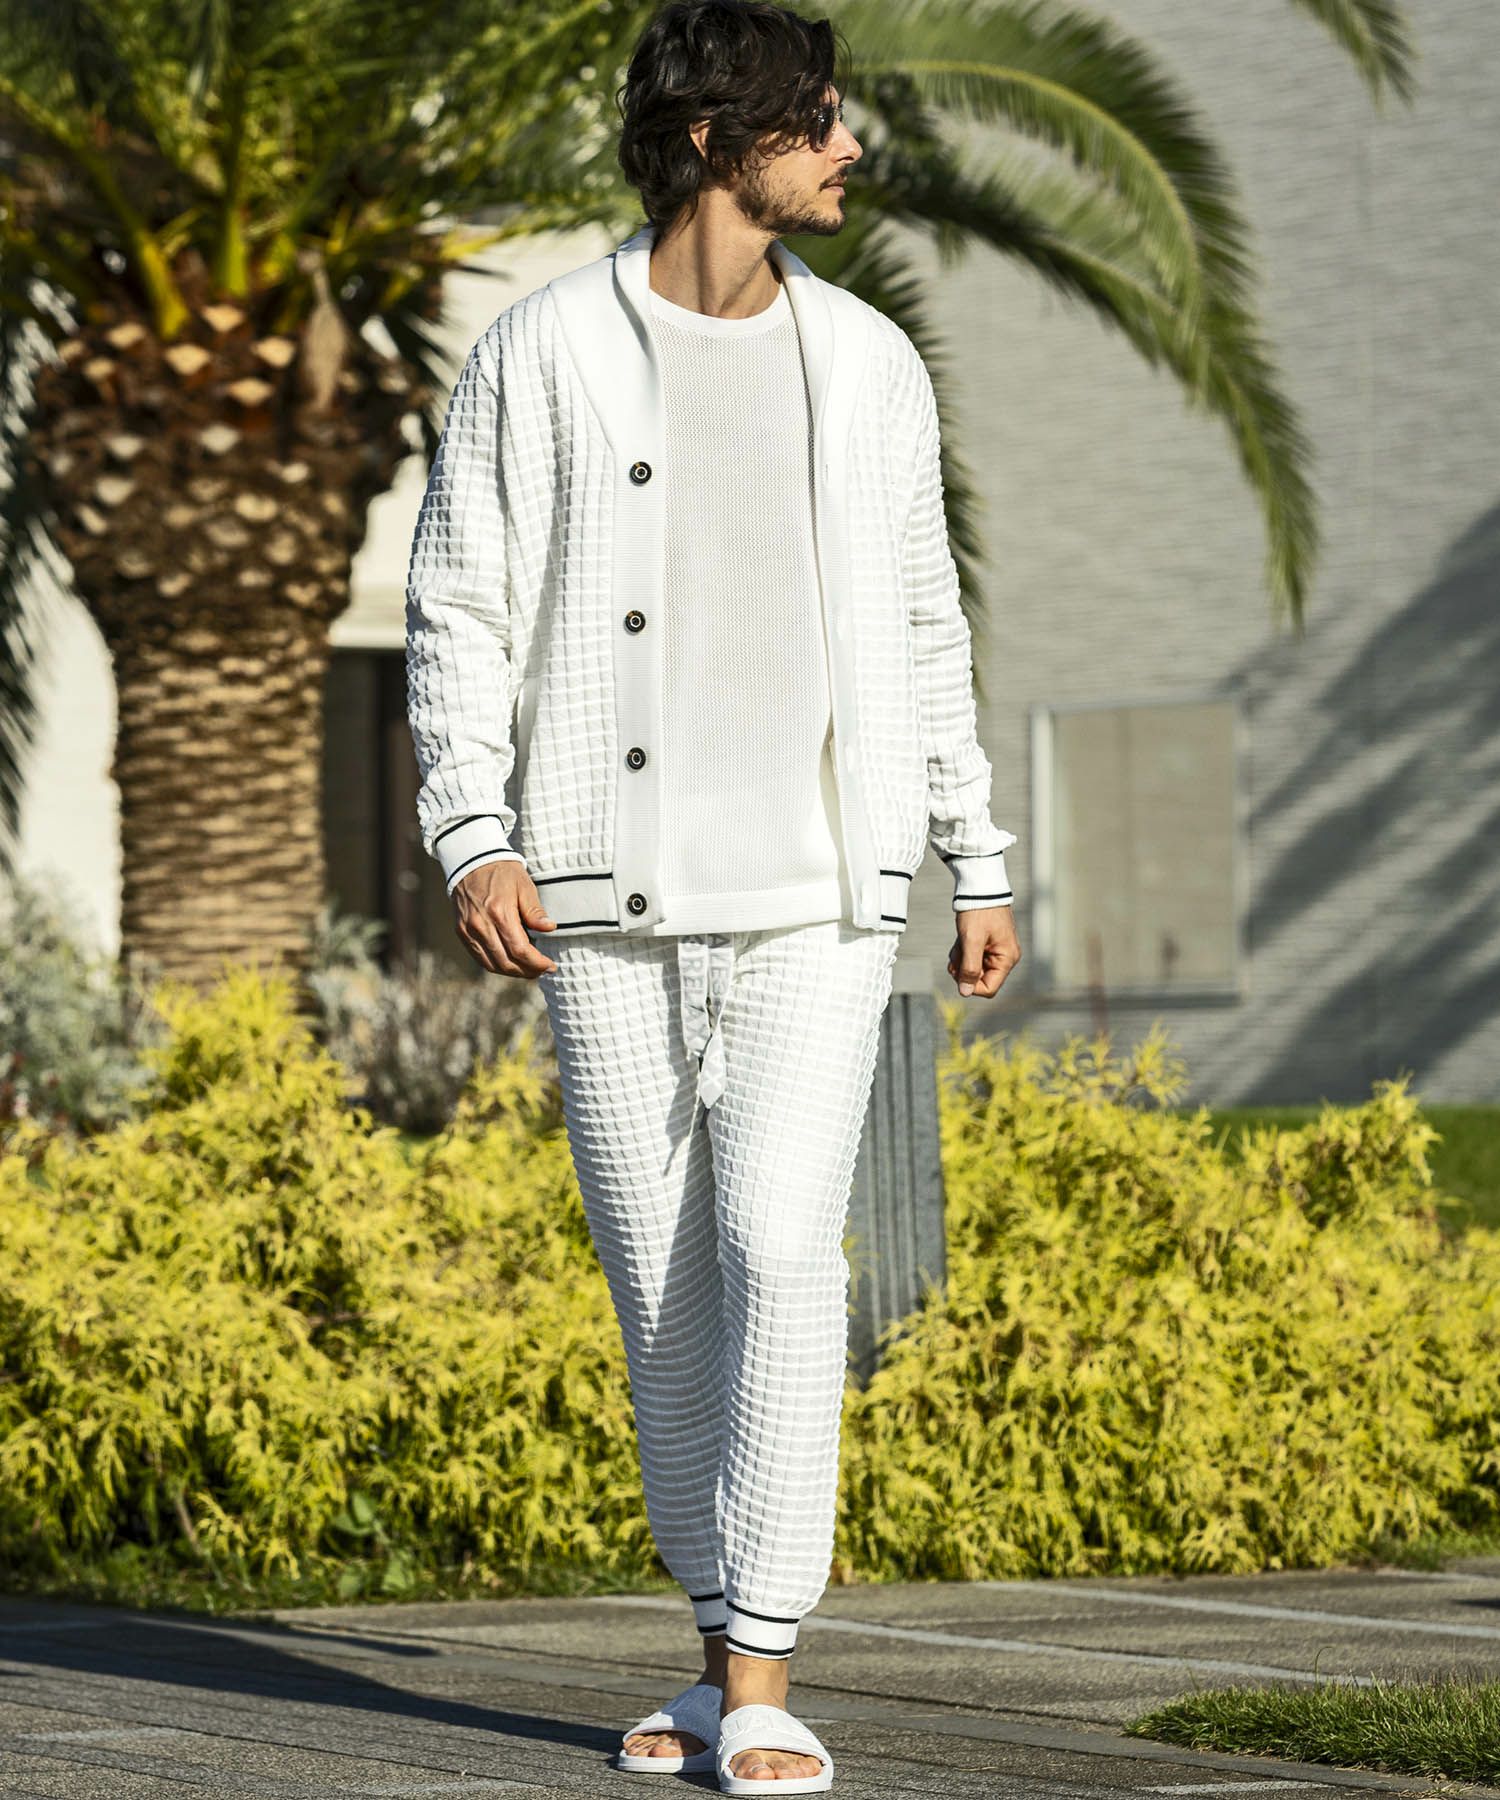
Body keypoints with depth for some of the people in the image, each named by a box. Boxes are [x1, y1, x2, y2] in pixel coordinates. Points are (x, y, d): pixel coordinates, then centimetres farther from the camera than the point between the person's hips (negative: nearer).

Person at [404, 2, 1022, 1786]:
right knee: (660, 1288, 5)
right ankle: (723, 1656, 19)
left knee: (779, 1251, -15)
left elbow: (921, 624, 16)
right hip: (609, 902, 0)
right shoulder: (543, 354, 1)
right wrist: (474, 836, -13)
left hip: (818, 899, 0)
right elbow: (458, 608, 1)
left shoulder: (866, 361, 9)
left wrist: (979, 863, 13)